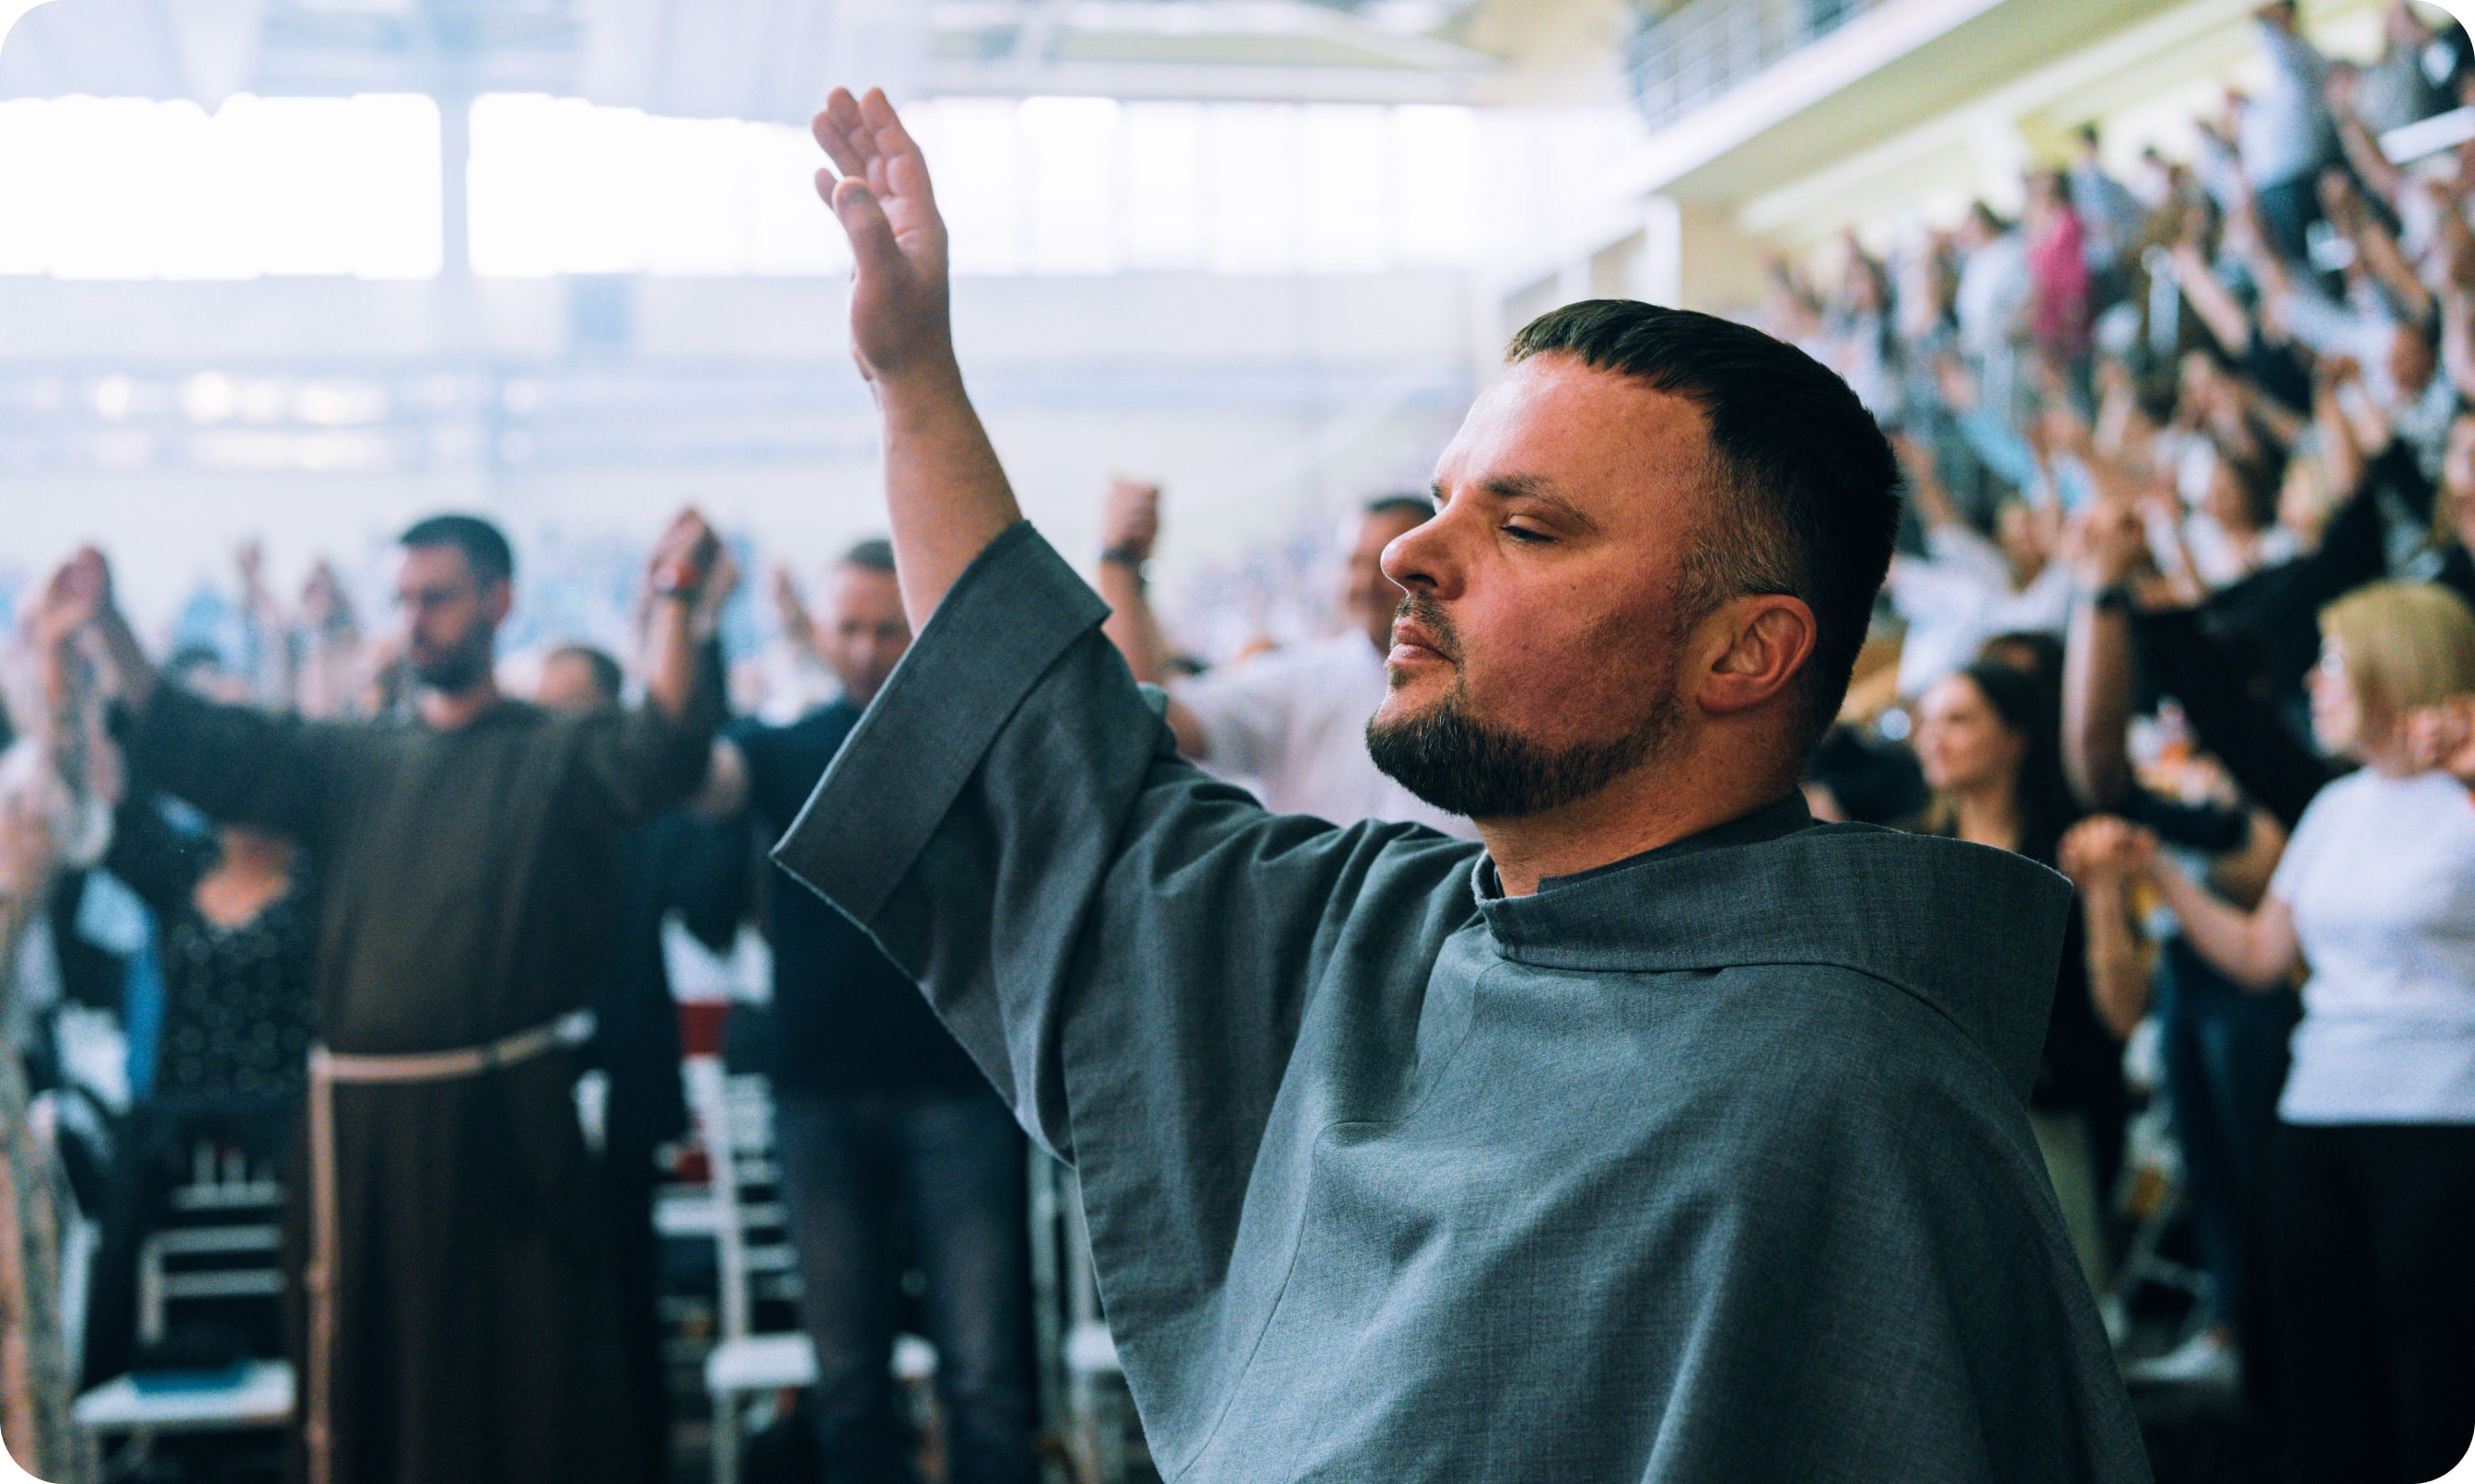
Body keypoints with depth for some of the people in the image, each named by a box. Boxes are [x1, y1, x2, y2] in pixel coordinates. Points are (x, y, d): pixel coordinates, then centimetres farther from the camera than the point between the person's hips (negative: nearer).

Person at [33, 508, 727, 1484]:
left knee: (536, 1362, 1)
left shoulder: (555, 759, 2)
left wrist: (676, 603, -30)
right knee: (370, 1370, 11)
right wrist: (108, 628, -4)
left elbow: (663, 753, -16)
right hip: (364, 1119, 4)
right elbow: (198, 752, 7)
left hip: (504, 1115, -4)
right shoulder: (355, 764, 14)